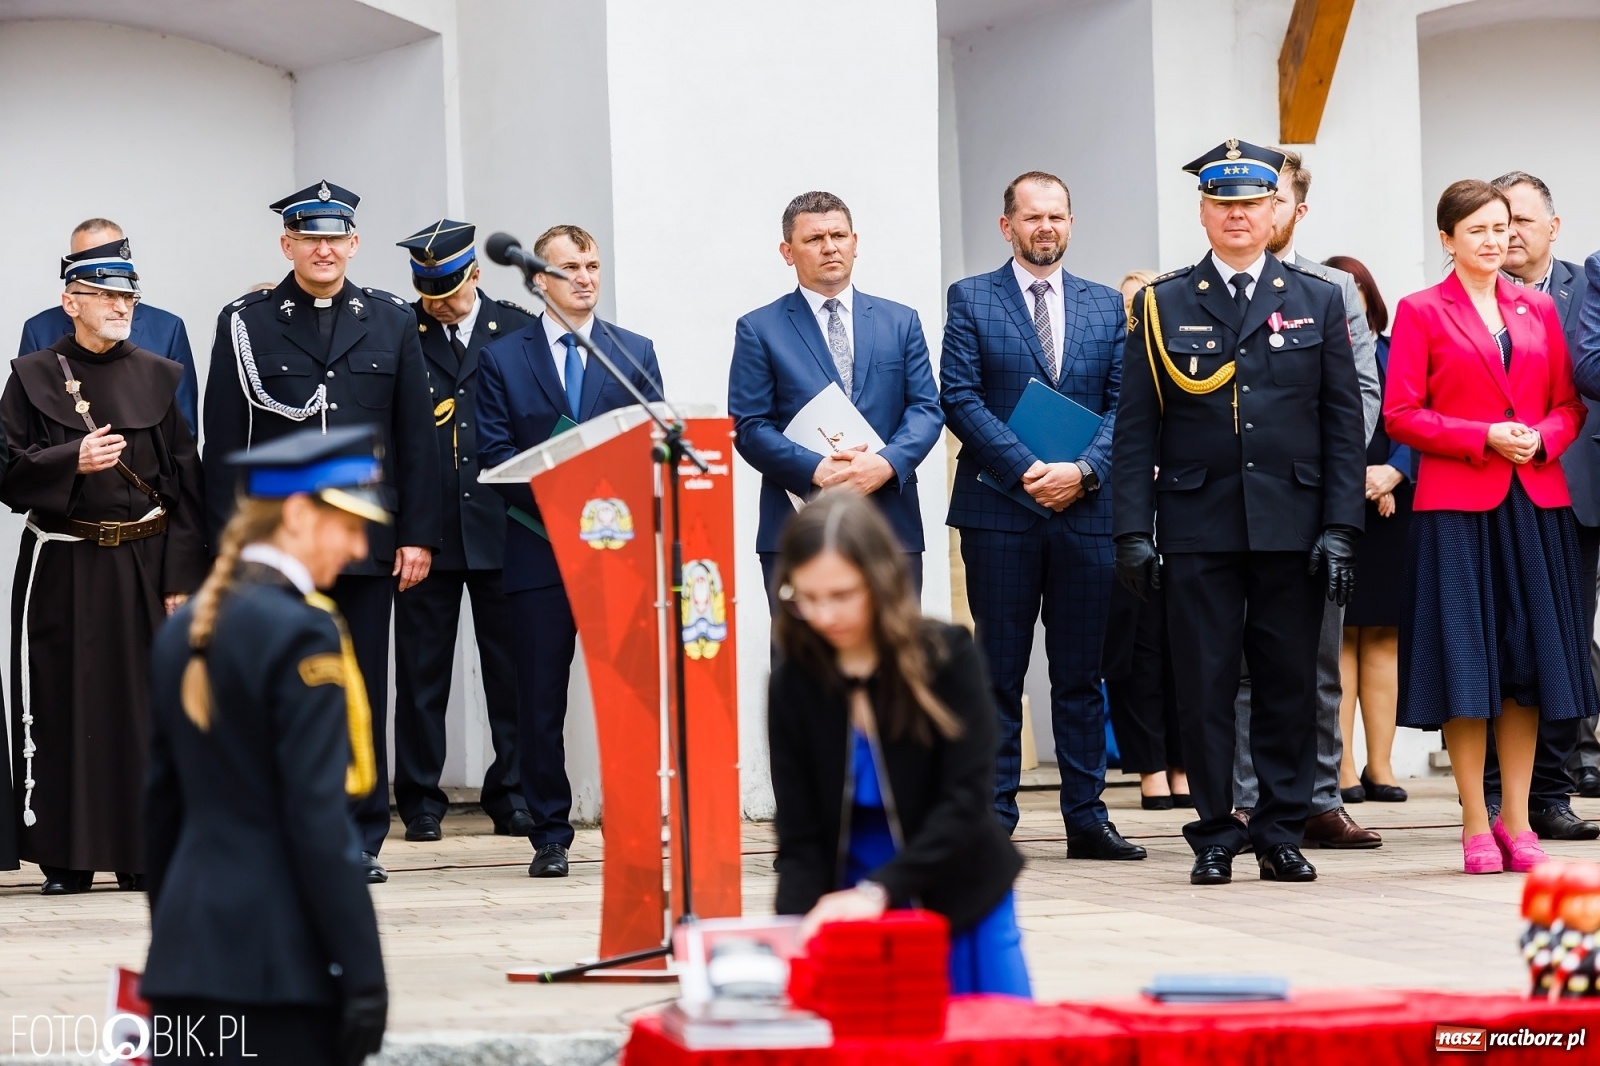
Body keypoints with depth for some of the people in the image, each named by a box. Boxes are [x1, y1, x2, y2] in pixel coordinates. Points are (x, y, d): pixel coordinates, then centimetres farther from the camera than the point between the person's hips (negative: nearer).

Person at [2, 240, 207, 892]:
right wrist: (73, 461, -19)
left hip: (144, 566, 1)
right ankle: (67, 856, 7)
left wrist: (182, 580, -4)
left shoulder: (162, 379, 7)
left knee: (144, 704, 1)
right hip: (62, 569, -1)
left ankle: (144, 850, 9)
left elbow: (187, 486, 3)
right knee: (65, 705, 0)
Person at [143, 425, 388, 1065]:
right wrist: (363, 971, -14)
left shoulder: (182, 629, 13)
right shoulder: (301, 632, -12)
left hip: (185, 952, 8)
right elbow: (318, 816, -16)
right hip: (280, 962, -8)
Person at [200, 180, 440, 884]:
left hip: (367, 542, 2)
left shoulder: (392, 322, 10)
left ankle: (361, 841, 11)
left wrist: (418, 535, 1)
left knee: (363, 694, 4)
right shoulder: (245, 324, 5)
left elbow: (416, 437, 8)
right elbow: (224, 446, 2)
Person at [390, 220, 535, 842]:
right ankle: (420, 798, 12)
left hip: (501, 527, 1)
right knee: (421, 669, 4)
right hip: (426, 528, 0)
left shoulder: (518, 331, 7)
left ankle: (512, 794, 14)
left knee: (511, 668, 5)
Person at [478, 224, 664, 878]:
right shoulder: (502, 358, 7)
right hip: (539, 548, -1)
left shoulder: (635, 352, 12)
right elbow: (494, 453, 0)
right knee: (541, 699, 2)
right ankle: (549, 835, 9)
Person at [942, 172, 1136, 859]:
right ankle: (992, 820, 4)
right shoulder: (970, 300, 5)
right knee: (999, 673, 1)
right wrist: (1027, 470, -15)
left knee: (1081, 673, 6)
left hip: (1085, 511, 3)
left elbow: (1123, 405, 6)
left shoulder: (1106, 306, 13)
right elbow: (959, 398, -4)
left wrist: (1081, 472, -11)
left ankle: (1086, 819, 11)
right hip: (999, 511, -3)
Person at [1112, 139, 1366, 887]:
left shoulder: (1318, 301, 10)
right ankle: (1214, 837, 8)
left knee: (1290, 684, 4)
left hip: (1292, 527, 1)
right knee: (1204, 686, 0)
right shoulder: (1162, 306, 7)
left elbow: (1343, 423, 6)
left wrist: (1340, 527, -2)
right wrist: (1133, 531, -5)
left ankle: (1281, 833, 12)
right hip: (1198, 528, -1)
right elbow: (1136, 429, 4)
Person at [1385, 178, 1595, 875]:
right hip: (1456, 507, -4)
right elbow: (1401, 415, -4)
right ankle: (1476, 825, 3)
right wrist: (1483, 437, -14)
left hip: (1536, 504, 4)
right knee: (1466, 661, -3)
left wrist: (1542, 440, -8)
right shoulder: (1421, 312, 1)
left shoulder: (1538, 309, 13)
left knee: (1530, 660, 4)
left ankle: (1516, 820, 12)